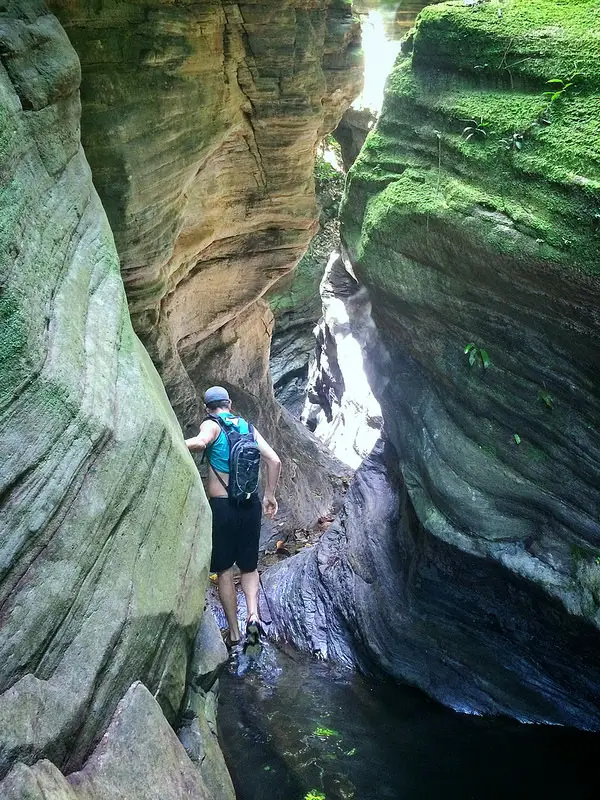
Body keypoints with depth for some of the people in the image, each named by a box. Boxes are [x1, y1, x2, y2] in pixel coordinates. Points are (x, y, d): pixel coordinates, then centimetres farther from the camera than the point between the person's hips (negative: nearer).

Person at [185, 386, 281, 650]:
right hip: (251, 504, 4)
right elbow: (274, 461, 7)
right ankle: (253, 613, -5)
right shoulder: (247, 427, 11)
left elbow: (200, 442, -29)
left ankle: (234, 633, 11)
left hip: (222, 506, -4)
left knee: (224, 571, 8)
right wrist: (269, 495, 15)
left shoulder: (212, 425, -4)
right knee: (249, 566, 17)